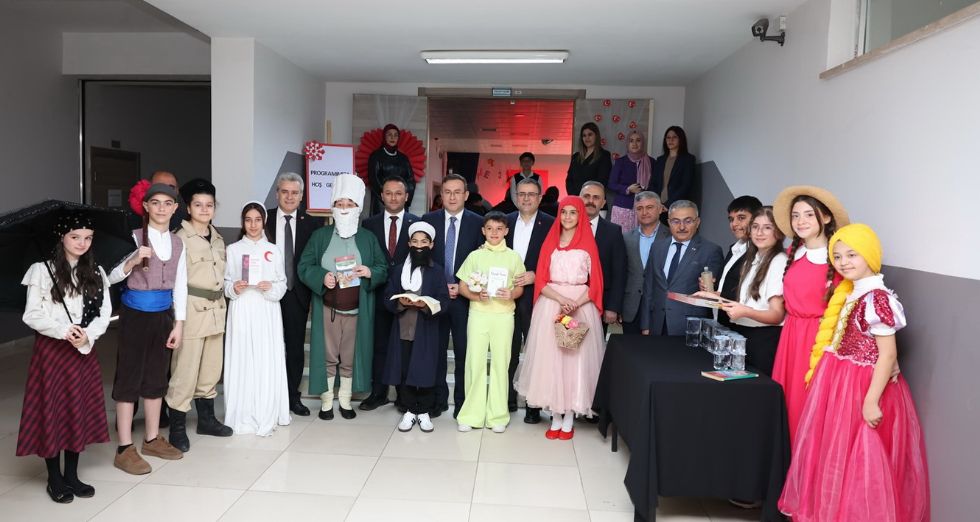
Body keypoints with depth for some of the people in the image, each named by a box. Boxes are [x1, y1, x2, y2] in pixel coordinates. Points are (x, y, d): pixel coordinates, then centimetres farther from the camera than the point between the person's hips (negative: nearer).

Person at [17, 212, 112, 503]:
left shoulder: (96, 273, 7)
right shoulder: (43, 271, -4)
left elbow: (104, 313, 2)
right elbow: (32, 315, -7)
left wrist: (87, 337, -15)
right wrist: (64, 331, -19)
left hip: (84, 350, 4)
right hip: (51, 350, -3)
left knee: (80, 411, 8)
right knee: (52, 411, 3)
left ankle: (72, 475, 22)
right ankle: (54, 479, 16)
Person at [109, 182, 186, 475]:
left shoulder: (177, 243, 6)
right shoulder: (134, 238, -8)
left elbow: (180, 286, 8)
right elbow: (112, 277, -11)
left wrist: (179, 324, 4)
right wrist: (134, 260, -29)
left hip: (163, 316, 5)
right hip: (135, 315, -5)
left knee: (157, 377, 13)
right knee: (129, 377, 2)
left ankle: (152, 439, 26)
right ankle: (125, 448, 10)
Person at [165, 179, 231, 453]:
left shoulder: (218, 239, 14)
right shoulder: (180, 238, -9)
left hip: (215, 310, 7)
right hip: (191, 310, -7)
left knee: (211, 369, 15)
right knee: (185, 371, -4)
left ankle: (206, 419, 29)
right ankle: (177, 428, 9)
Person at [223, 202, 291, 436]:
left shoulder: (273, 251, 9)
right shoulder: (233, 249, 6)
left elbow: (282, 284, 8)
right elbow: (224, 283, 7)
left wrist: (271, 288, -11)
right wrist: (233, 288, -13)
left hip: (267, 312, 1)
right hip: (242, 311, -1)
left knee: (267, 363, -1)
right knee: (242, 362, -1)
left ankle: (266, 417, 8)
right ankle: (242, 418, 9)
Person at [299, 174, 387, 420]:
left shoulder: (368, 238, 6)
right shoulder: (320, 235, 4)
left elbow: (384, 269, 5)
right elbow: (304, 266, 1)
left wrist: (370, 272, -16)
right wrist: (322, 277, -18)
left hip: (357, 309, 1)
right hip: (327, 308, 0)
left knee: (350, 357, 7)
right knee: (327, 356, 4)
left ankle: (345, 401, 21)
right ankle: (326, 402, 17)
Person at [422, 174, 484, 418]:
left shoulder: (477, 223, 0)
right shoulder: (428, 220, 4)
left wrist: (463, 287, -9)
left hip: (465, 296, -1)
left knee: (463, 352, 5)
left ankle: (462, 401, 17)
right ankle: (438, 398, 22)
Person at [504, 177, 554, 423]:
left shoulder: (551, 224, -3)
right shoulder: (506, 221, 7)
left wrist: (535, 276, -16)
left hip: (535, 297, -3)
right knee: (508, 351, 13)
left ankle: (534, 405, 12)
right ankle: (508, 398, 27)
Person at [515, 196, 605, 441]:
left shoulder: (589, 244, 5)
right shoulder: (550, 243, 9)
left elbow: (595, 283, 1)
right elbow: (541, 282, 3)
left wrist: (576, 304, -16)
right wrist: (562, 299, -14)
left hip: (581, 306, -1)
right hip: (551, 305, 1)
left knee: (576, 358, -1)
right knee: (550, 358, 0)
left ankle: (569, 417, 9)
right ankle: (556, 417, 11)